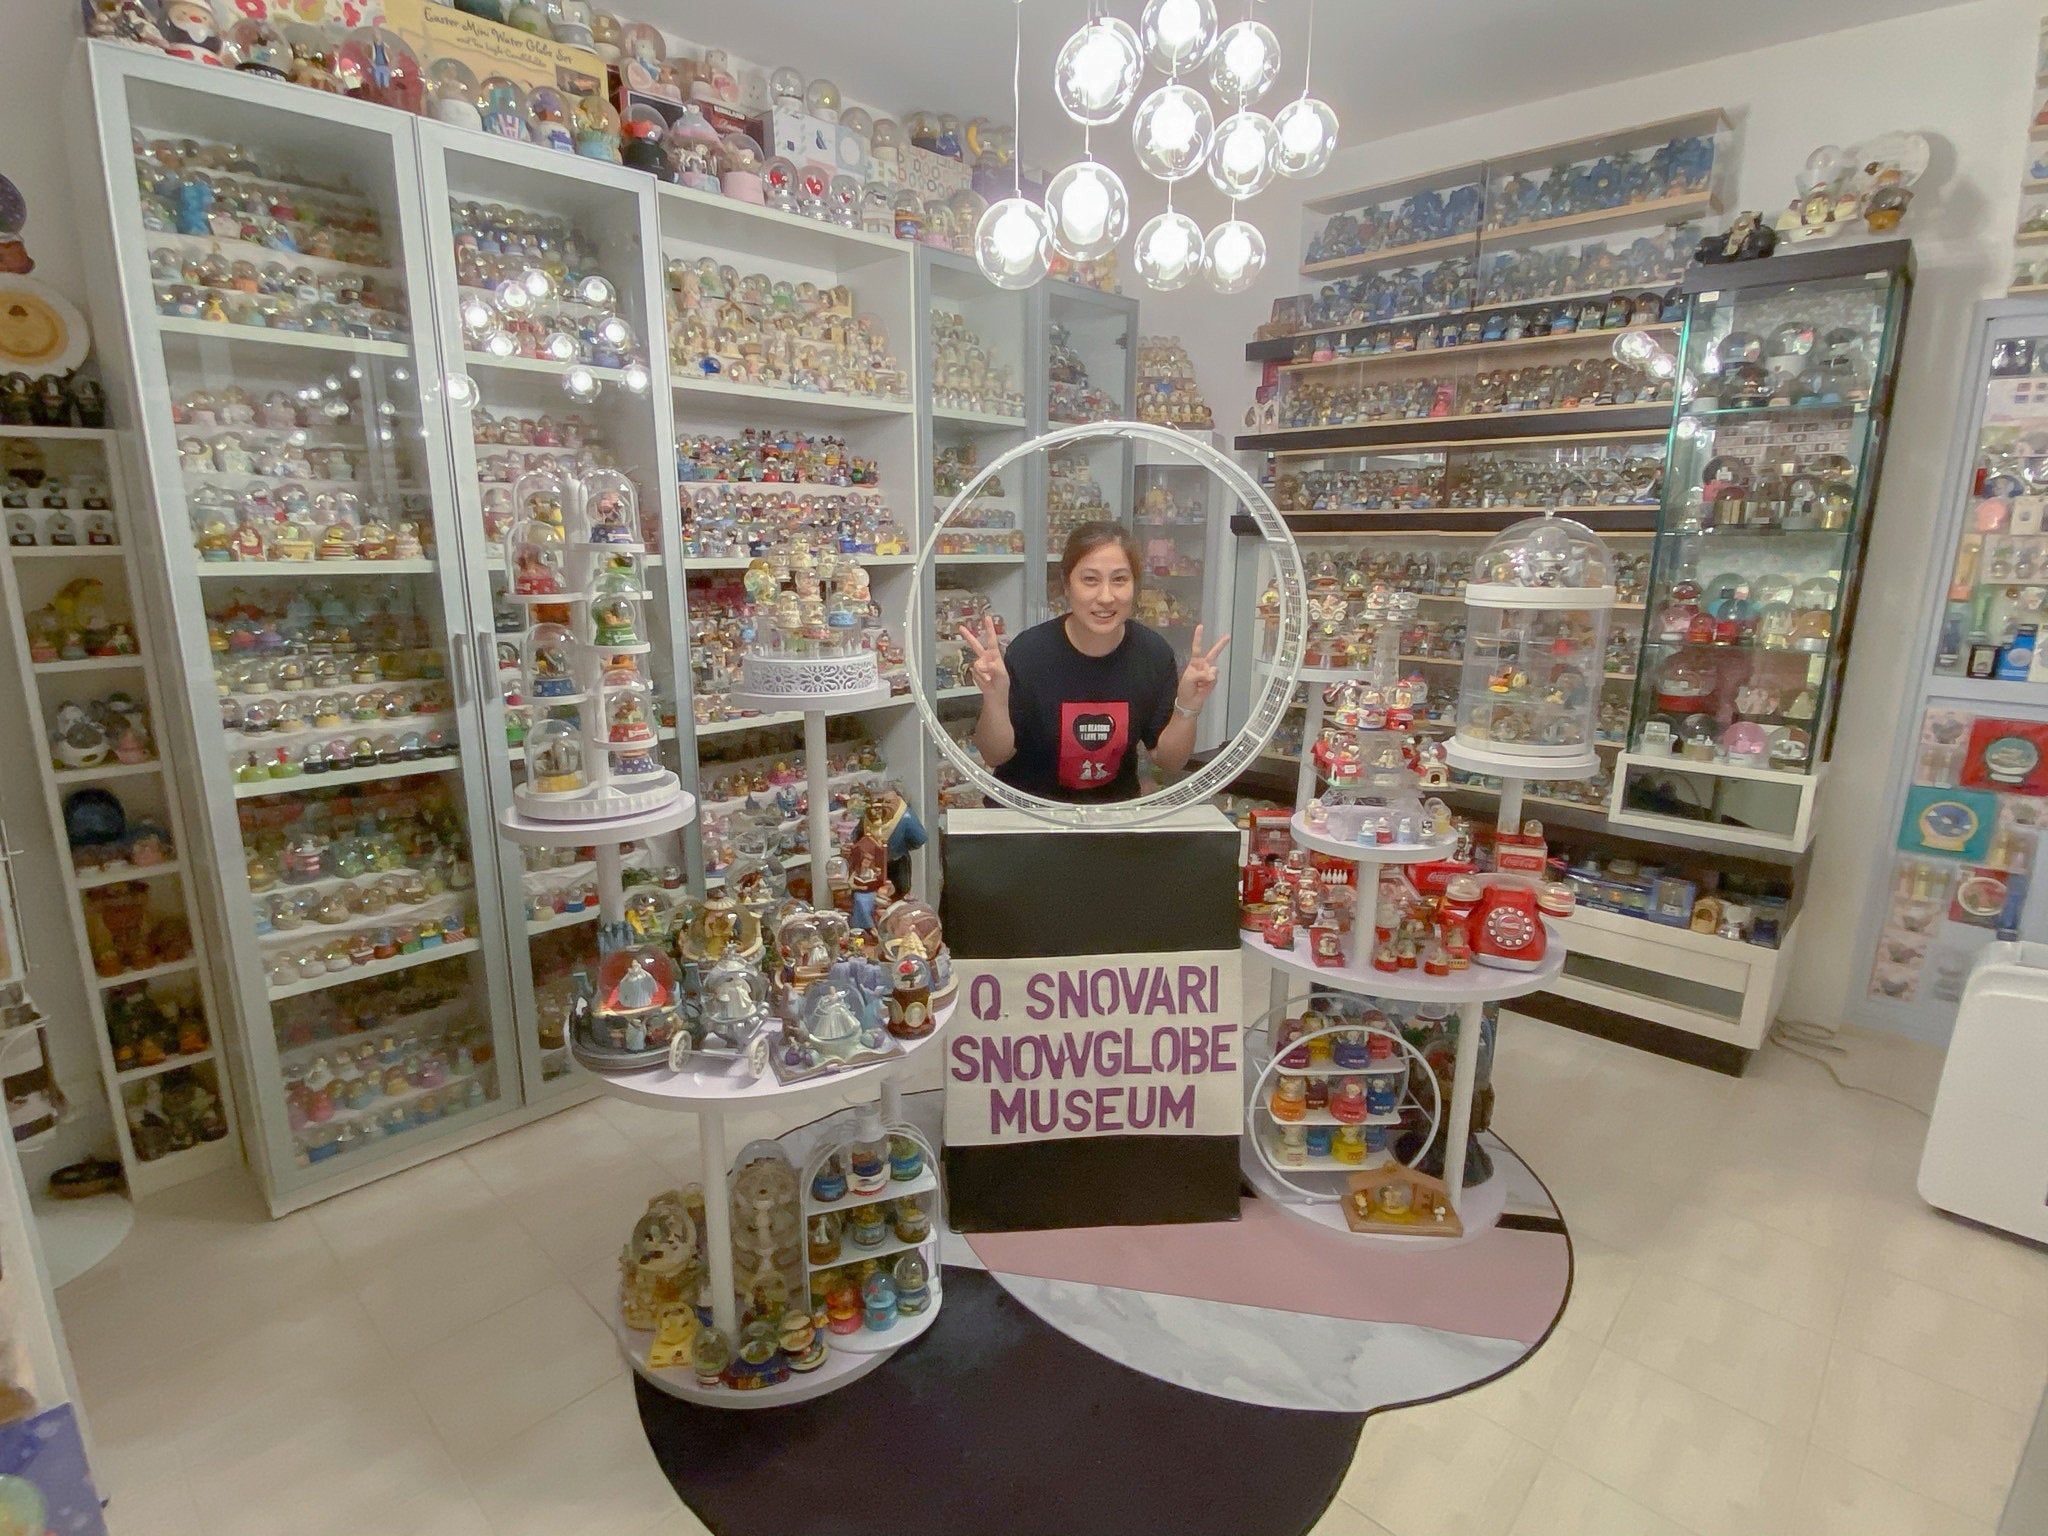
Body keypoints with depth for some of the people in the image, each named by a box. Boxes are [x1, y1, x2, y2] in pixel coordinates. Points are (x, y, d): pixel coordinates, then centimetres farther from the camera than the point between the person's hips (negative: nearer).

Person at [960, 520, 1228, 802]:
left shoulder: (1154, 653, -12)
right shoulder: (1029, 651, -21)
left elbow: (1170, 762, -5)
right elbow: (995, 757, -14)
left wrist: (1187, 709, -23)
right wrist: (995, 700, -32)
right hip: (1027, 808, -1)